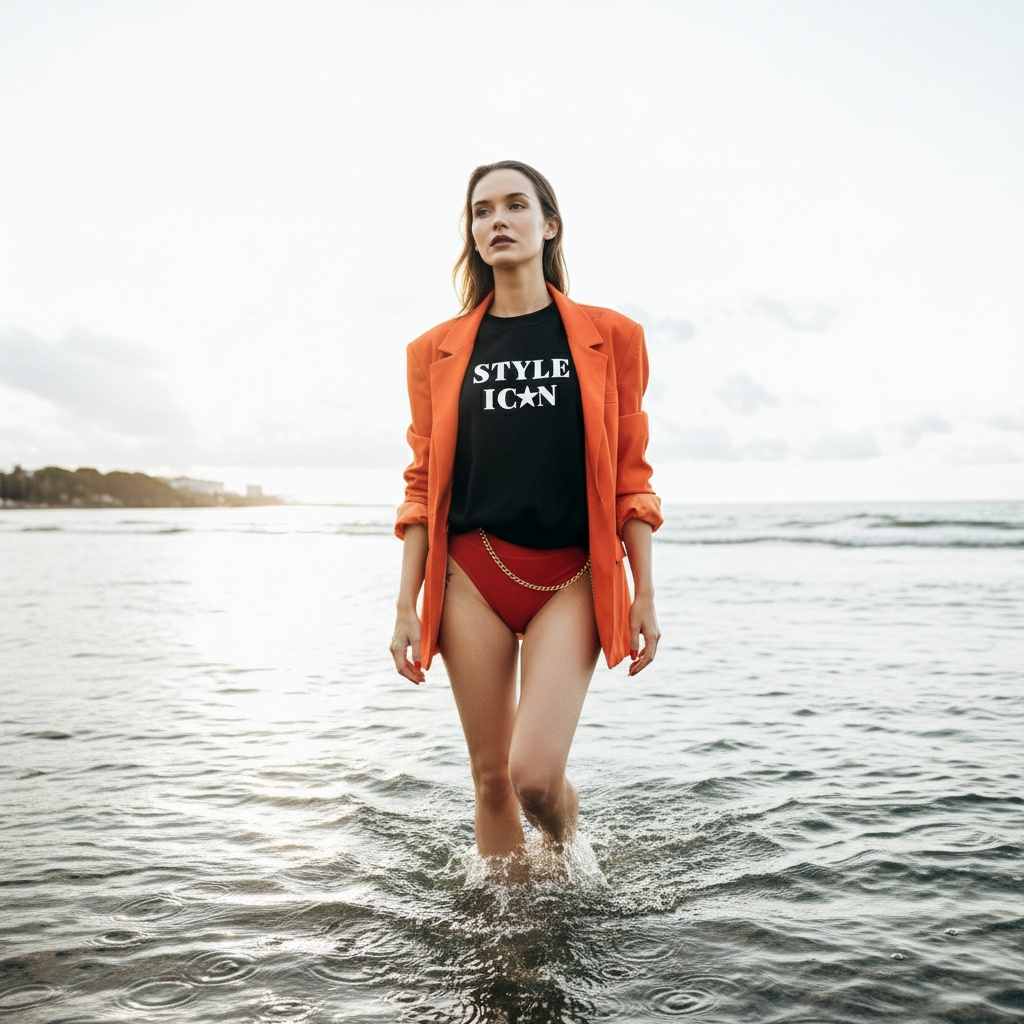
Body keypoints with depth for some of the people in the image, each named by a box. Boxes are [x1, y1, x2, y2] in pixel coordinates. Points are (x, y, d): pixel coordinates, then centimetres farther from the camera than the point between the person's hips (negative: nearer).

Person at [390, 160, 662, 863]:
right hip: (473, 575, 2)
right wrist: (407, 606, 3)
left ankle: (565, 856, 22)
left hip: (571, 576, -1)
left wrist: (644, 595, -1)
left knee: (535, 773, -12)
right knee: (491, 776, 6)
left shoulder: (608, 337, 6)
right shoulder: (438, 351, 9)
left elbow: (630, 477, 4)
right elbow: (423, 486, 8)